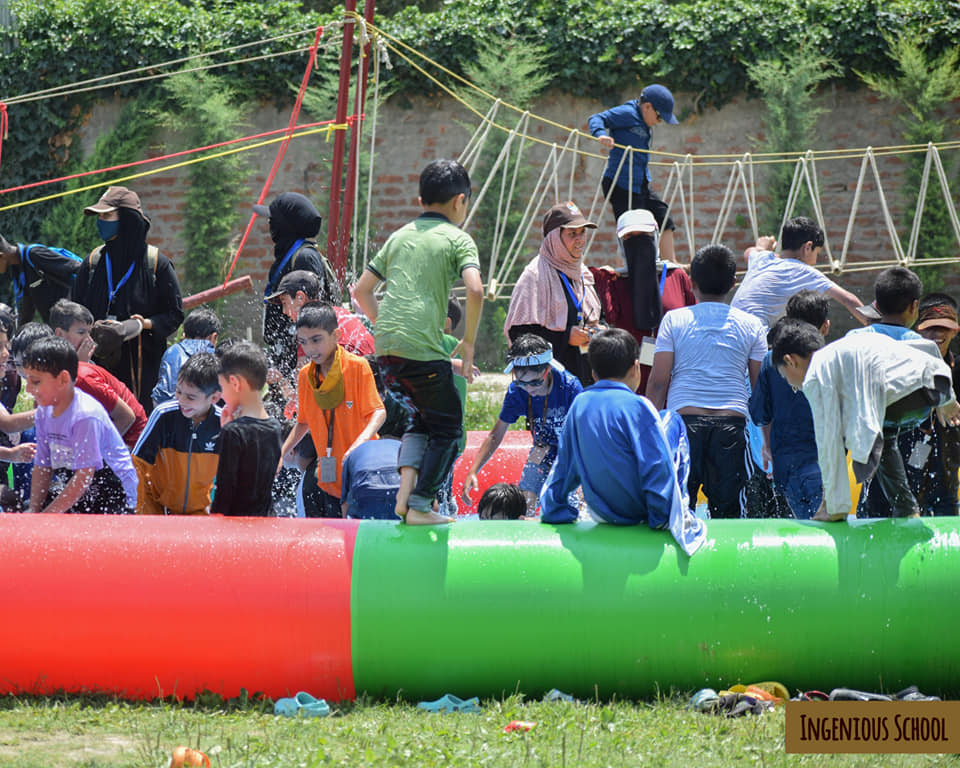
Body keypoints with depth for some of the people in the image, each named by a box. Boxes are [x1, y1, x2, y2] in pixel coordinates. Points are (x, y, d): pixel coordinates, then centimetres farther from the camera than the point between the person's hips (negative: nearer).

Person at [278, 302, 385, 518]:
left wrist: (361, 440, -30)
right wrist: (281, 453, 11)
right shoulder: (305, 375, 9)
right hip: (329, 481, 5)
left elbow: (378, 412, -12)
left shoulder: (357, 367, -7)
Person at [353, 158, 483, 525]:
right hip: (424, 350, -6)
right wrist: (468, 343, -2)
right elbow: (475, 291, -12)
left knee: (422, 417, 24)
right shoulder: (457, 239, 3)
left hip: (385, 347, 6)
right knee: (447, 426, 10)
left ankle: (406, 486, 4)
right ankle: (420, 505, 2)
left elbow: (361, 290, 22)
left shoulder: (400, 236, 20)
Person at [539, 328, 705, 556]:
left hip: (601, 510, 6)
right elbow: (657, 468, -18)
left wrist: (551, 511, 16)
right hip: (638, 510, -6)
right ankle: (678, 510, 14)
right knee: (673, 423, 12)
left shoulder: (579, 405, 1)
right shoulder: (635, 406, -18)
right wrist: (662, 517, -9)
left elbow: (564, 466, 8)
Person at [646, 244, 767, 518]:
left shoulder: (674, 320, 6)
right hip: (732, 422, 1)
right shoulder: (751, 326, 9)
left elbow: (658, 381, 2)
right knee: (729, 514, 3)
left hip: (683, 418, -1)